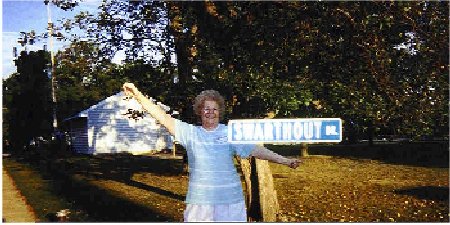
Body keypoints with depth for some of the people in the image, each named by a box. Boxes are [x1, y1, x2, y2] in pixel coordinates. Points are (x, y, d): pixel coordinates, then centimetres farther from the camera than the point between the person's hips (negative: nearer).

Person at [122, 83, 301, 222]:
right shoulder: (190, 132, 3)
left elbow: (255, 150, -2)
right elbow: (164, 118, -2)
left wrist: (284, 161, -9)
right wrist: (138, 95, -8)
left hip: (230, 200, 0)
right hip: (199, 200, 1)